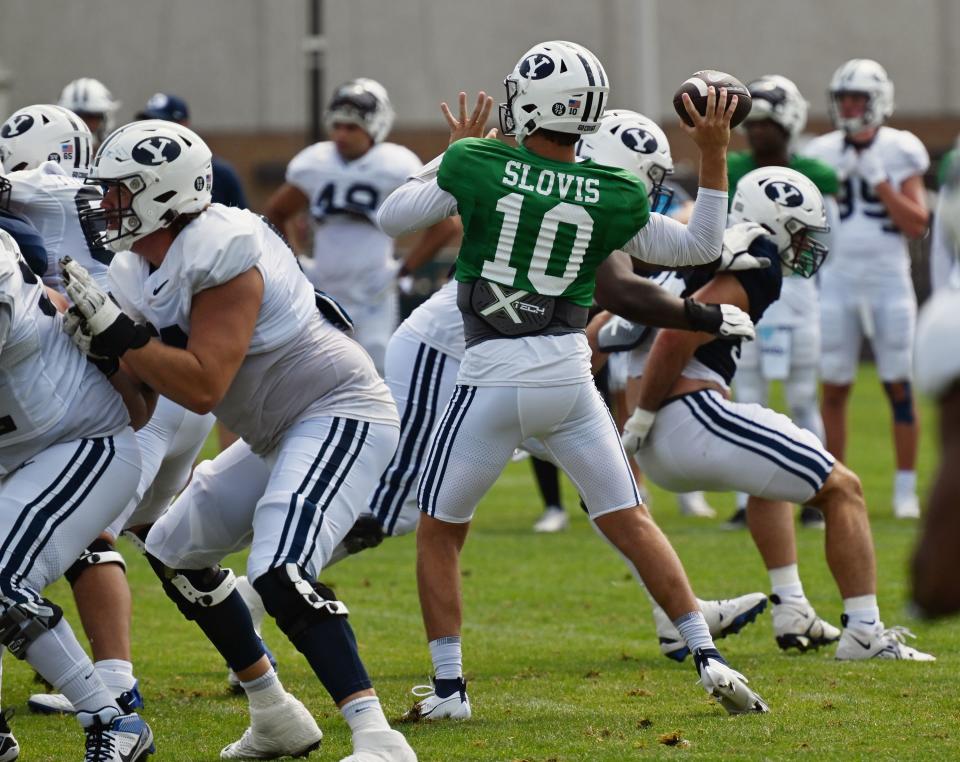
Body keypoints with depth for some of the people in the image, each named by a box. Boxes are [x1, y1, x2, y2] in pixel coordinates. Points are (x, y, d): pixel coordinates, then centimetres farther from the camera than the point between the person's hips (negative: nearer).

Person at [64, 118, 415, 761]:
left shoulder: (219, 256, -23)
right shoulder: (143, 270, 6)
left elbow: (203, 388, -27)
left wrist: (120, 334, -26)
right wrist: (100, 338, -10)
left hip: (341, 415, -11)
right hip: (281, 433, 11)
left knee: (282, 575, -27)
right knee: (175, 552, 17)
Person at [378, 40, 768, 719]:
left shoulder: (475, 165, -7)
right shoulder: (612, 197, -1)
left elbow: (392, 219, 7)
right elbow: (699, 248, 12)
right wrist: (714, 154, 13)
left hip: (491, 380, -2)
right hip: (569, 376, 2)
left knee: (440, 531, 14)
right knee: (629, 522, 14)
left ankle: (449, 688, 10)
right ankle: (708, 658, 9)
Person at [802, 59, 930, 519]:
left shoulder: (899, 153, 0)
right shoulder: (824, 155, 3)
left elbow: (917, 225, -5)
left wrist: (880, 181, -13)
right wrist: (834, 179, -12)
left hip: (889, 279, -1)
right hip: (838, 279, 1)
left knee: (899, 386, -2)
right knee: (834, 390, 2)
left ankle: (906, 490, 5)